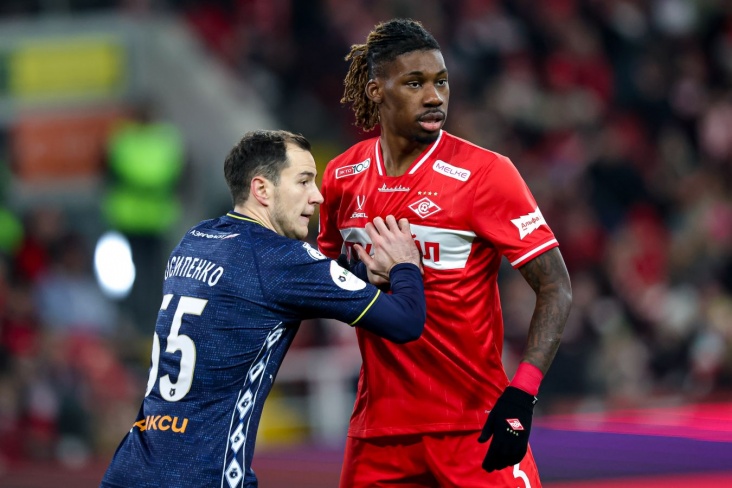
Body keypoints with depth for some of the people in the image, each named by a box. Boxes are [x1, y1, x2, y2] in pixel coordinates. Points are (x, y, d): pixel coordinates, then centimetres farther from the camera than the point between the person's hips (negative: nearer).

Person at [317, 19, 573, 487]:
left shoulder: (485, 173, -10)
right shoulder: (342, 177, 5)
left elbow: (556, 288, -11)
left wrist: (521, 396, -21)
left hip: (474, 426, -4)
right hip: (378, 426, 4)